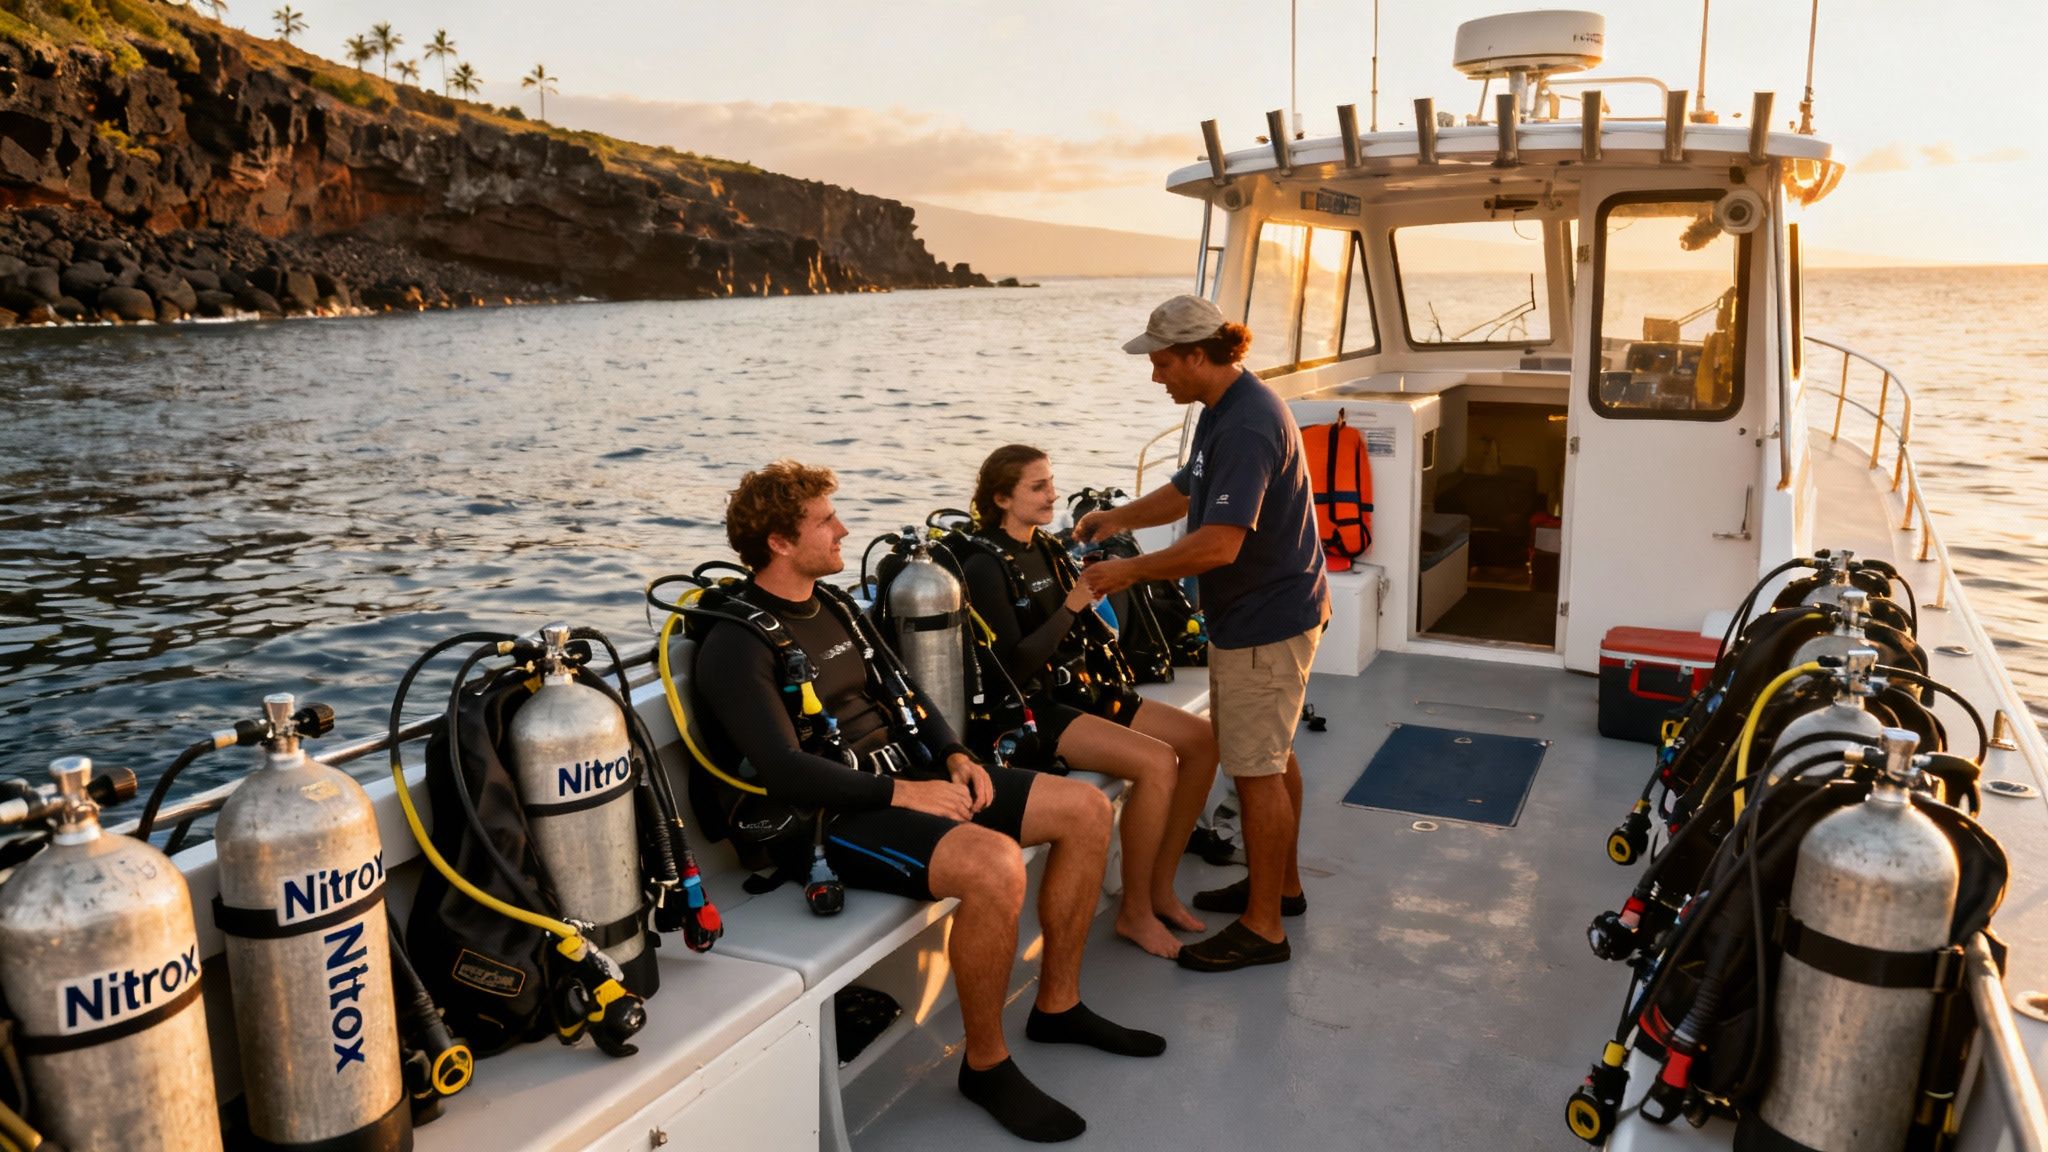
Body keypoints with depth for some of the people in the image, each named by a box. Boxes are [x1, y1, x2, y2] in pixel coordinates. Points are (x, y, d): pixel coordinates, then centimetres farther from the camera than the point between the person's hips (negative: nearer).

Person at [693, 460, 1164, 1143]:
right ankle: (985, 1066, -12)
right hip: (838, 818, -9)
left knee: (1085, 811, 2)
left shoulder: (832, 606, 14)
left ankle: (1057, 1005, 15)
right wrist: (900, 792, -22)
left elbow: (901, 694, 19)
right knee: (994, 865, -35)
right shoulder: (735, 645, -13)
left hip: (909, 776, 9)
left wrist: (954, 756, 1)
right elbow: (784, 773, -22)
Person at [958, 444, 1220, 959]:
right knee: (1158, 762, -26)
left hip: (1074, 689, 9)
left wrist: (1095, 597, -1)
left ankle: (1160, 887, 6)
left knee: (1202, 740, -4)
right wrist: (1072, 606, -21)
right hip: (1032, 709, -9)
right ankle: (1134, 912, -8)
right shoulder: (985, 564, -12)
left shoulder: (1046, 549, 12)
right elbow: (1012, 665, -19)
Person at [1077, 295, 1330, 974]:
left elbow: (1219, 544, -32)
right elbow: (1189, 490, 24)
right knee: (1269, 754, 20)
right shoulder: (1226, 410, 10)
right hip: (1263, 610, 11)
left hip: (1266, 619, -11)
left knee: (1256, 768, -4)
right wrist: (1119, 519, 13)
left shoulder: (1246, 426, -25)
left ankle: (1262, 927, 6)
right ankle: (1280, 884, 36)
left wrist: (1129, 571, -22)